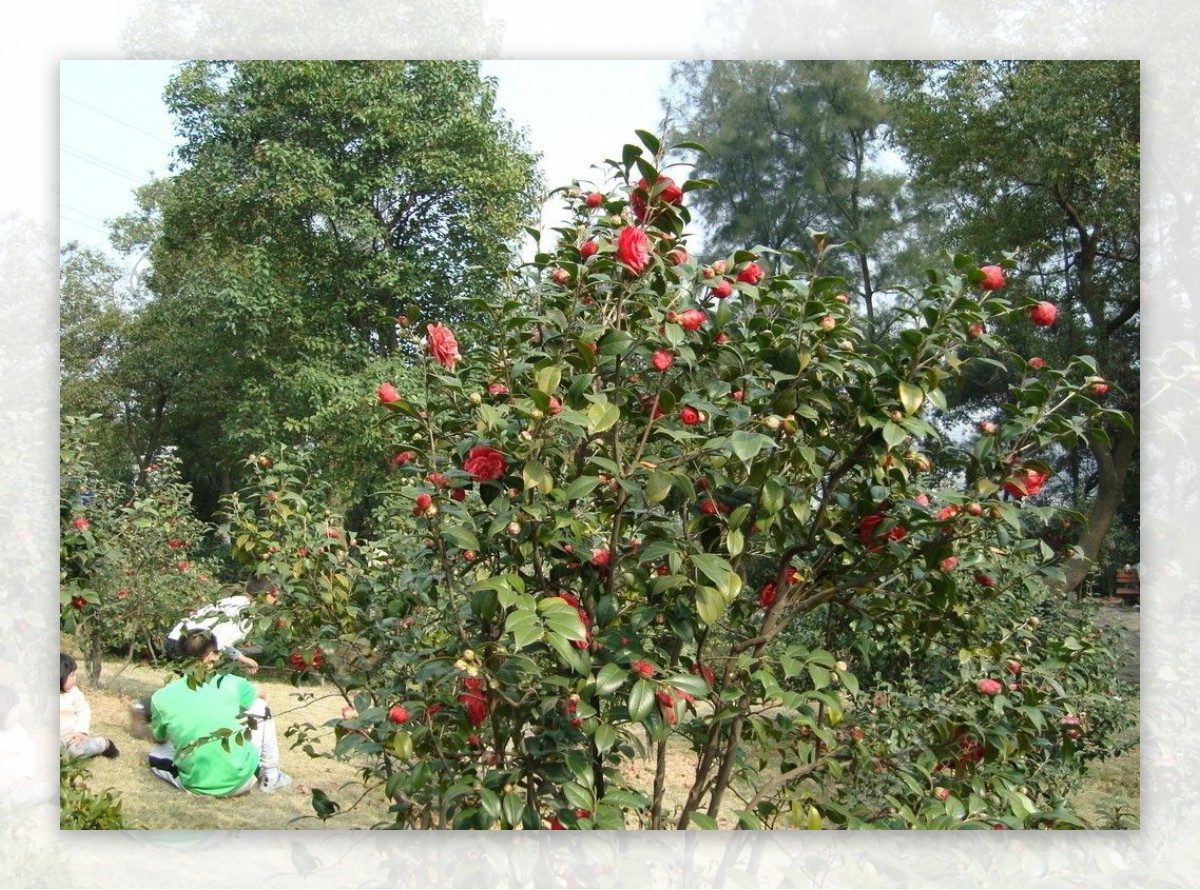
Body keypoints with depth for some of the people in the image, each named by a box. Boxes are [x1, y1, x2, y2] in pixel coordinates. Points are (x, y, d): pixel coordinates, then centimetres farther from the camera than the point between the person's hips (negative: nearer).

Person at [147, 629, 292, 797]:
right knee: (260, 707, 20)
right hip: (240, 780, -2)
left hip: (197, 785, 2)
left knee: (156, 750, 29)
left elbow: (160, 739, 17)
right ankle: (270, 777, 21)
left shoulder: (161, 698, -2)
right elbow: (259, 694, 21)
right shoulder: (230, 683, -2)